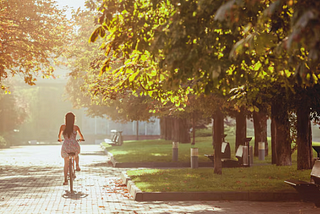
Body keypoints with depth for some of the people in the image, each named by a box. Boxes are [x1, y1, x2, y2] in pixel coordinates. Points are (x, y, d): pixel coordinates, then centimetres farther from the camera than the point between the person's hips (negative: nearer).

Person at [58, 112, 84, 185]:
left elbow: (59, 136, 3)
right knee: (76, 154, 38)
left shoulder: (63, 127, -2)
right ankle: (77, 166, 34)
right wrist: (81, 139, 27)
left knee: (66, 164, 12)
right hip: (74, 146, 0)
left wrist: (60, 139, 26)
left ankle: (65, 180, 6)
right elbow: (81, 136, 3)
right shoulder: (76, 127, -3)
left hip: (66, 147, 0)